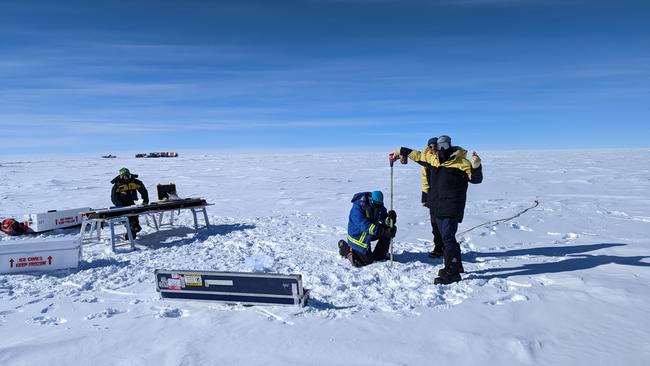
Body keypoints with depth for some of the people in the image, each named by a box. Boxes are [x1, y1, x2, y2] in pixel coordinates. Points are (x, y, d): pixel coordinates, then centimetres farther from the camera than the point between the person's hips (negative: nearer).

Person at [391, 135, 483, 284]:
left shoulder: (461, 162, -9)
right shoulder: (432, 158, 9)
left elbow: (475, 179, -12)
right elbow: (417, 155, 24)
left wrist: (476, 166, -31)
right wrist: (401, 151, 30)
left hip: (452, 208, -7)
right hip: (437, 206, 7)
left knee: (448, 237, -10)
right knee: (446, 237, 16)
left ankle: (452, 272, -3)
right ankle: (456, 265, 31)